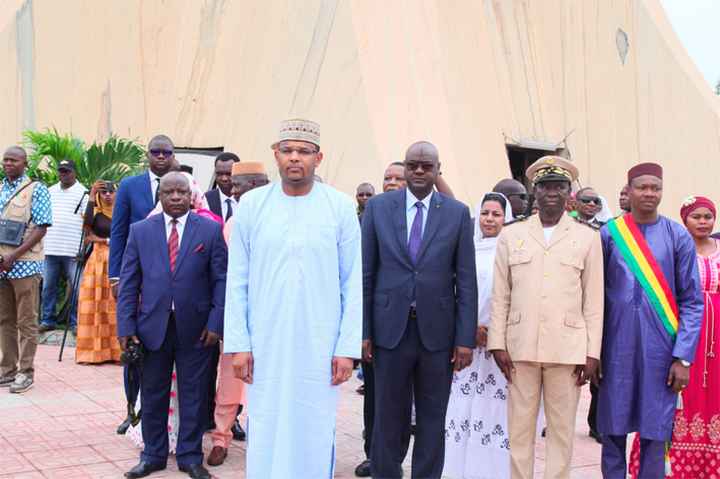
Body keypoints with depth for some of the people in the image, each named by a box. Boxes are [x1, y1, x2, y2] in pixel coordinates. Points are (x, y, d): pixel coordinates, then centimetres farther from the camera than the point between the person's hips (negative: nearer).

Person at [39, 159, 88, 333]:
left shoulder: (82, 192, 1)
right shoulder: (50, 192, 15)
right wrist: (41, 244, 10)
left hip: (73, 251, -4)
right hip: (50, 249, 5)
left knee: (75, 288, -3)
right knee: (48, 287, 8)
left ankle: (75, 323, 4)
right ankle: (48, 320, 17)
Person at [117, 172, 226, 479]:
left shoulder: (210, 230, 1)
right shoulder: (140, 231, 5)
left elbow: (221, 279, 0)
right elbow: (128, 282, 4)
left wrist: (215, 323, -8)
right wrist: (126, 326, -4)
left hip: (195, 327, -1)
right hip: (153, 325, 1)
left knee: (193, 395, 7)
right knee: (153, 394, 11)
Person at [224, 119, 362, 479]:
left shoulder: (341, 207, -2)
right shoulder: (251, 204, 1)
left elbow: (353, 283, -1)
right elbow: (237, 281, 3)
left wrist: (348, 348, -5)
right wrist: (238, 343, -1)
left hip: (321, 347, -1)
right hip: (264, 345, 1)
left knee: (315, 434, 7)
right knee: (265, 435, 7)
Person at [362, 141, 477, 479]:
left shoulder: (458, 213, 2)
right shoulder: (378, 207, 2)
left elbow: (466, 280, 1)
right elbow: (365, 273, 2)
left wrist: (466, 338, -4)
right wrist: (362, 331, -3)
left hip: (437, 331, 0)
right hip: (390, 327, 0)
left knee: (433, 419, 9)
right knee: (389, 416, 9)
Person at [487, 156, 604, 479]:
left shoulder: (587, 237, 5)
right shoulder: (511, 234, 8)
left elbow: (594, 300, 3)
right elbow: (500, 296, 7)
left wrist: (593, 353, -2)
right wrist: (498, 343, 0)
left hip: (567, 349, -1)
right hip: (521, 347, 1)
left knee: (562, 430, 6)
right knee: (519, 428, 7)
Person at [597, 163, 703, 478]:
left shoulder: (678, 237, 0)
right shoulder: (608, 234, 1)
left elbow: (692, 302, 0)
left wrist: (683, 357, -6)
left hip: (660, 349, 0)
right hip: (616, 347, 0)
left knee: (655, 433, 6)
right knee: (613, 430, 6)